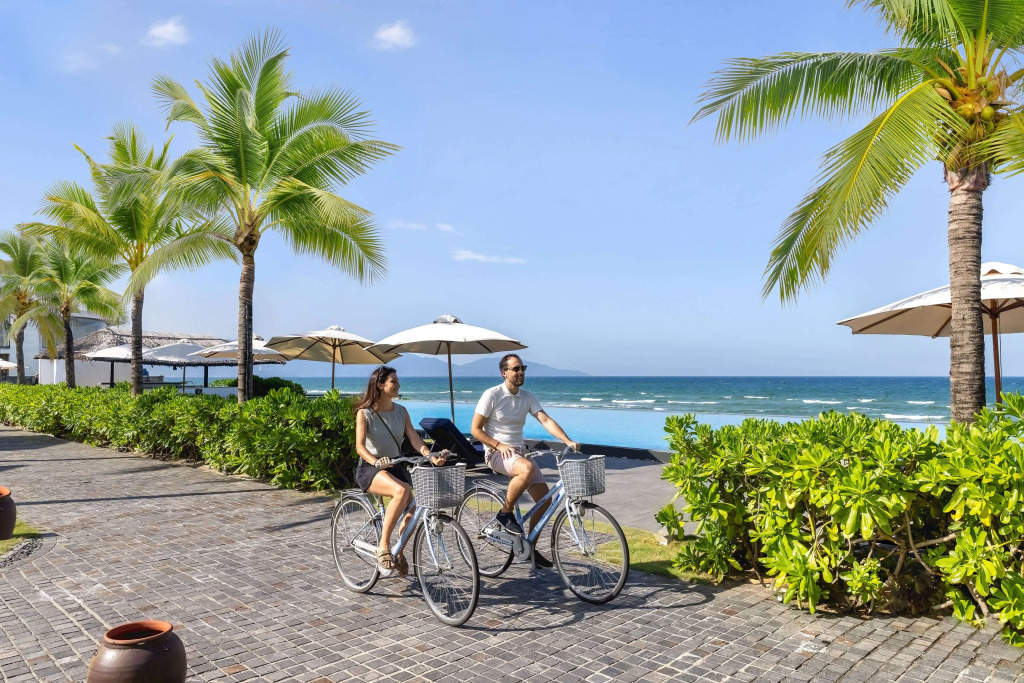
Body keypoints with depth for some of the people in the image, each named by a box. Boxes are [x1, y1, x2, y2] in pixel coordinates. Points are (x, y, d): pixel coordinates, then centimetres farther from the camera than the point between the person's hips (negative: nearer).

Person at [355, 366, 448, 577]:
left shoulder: (401, 411, 6)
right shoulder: (365, 413, -7)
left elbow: (415, 440, -4)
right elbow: (359, 446, -19)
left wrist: (431, 455, -24)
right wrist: (376, 462, -40)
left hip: (396, 466, 5)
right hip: (370, 469, -5)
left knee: (412, 509, -16)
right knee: (401, 491, -35)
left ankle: (399, 553, 10)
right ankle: (383, 546, -24)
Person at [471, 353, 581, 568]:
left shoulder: (527, 397, 6)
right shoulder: (492, 395, -10)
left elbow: (546, 421, -6)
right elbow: (475, 430, -8)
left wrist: (568, 441, -20)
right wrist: (499, 445, -19)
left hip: (519, 451, 6)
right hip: (497, 452, -6)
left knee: (544, 497, -4)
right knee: (528, 468, -37)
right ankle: (505, 514, -14)